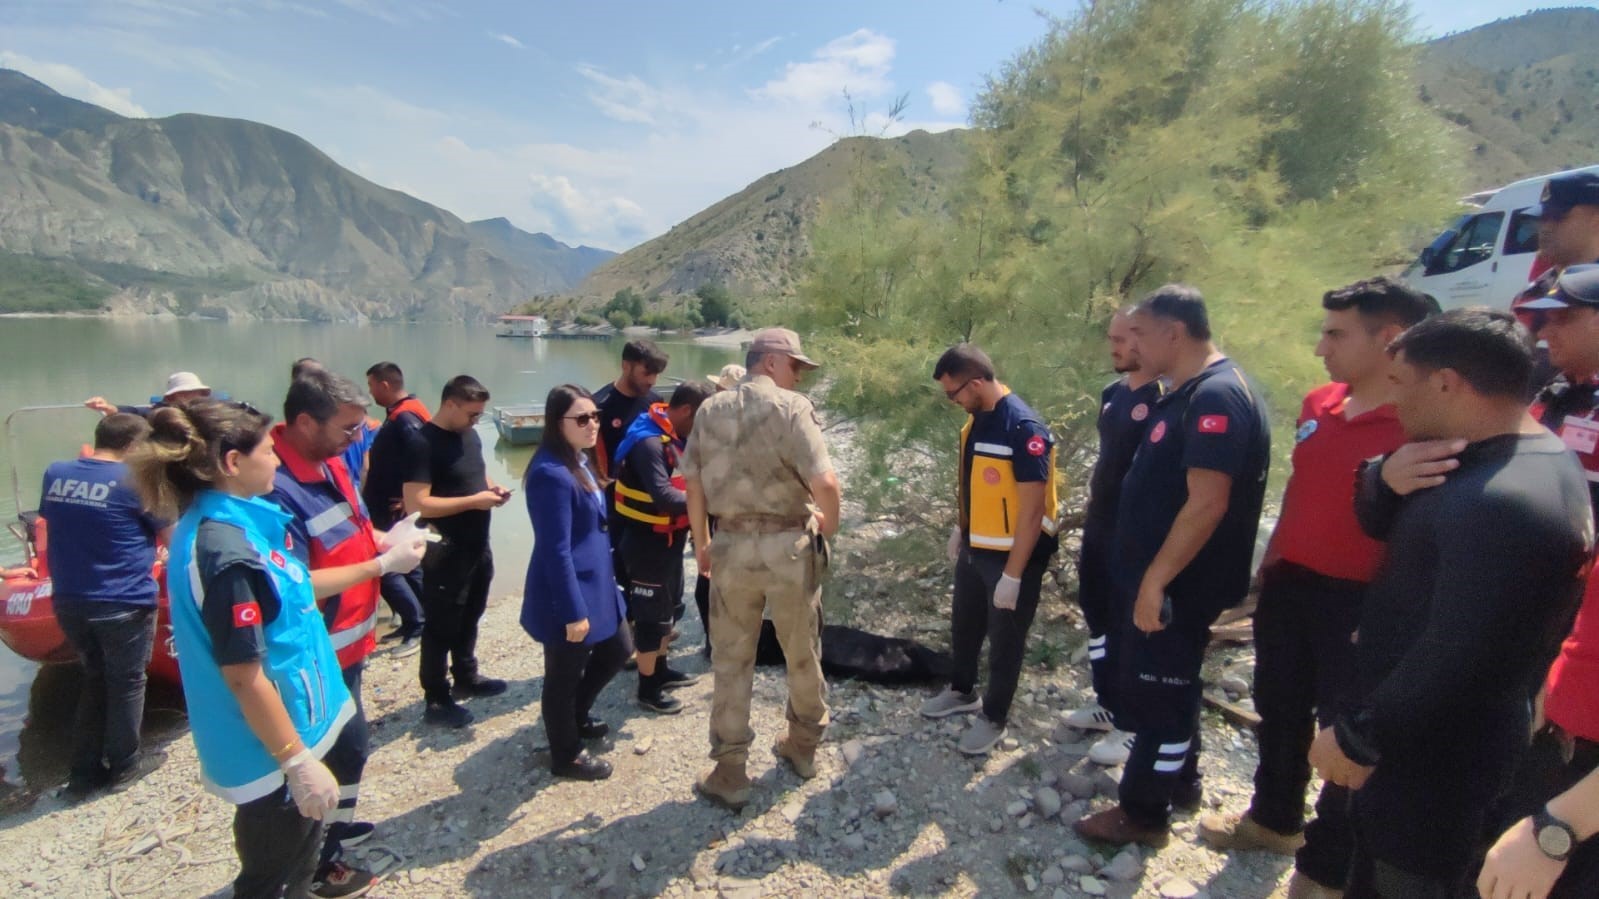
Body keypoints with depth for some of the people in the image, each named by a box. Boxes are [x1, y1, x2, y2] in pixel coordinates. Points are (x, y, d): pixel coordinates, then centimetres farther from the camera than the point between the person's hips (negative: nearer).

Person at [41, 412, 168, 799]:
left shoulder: (55, 474, 3)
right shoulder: (135, 481, -14)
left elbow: (51, 520, 19)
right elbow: (173, 538, -4)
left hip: (69, 601, 6)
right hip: (124, 602, -6)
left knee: (95, 679, 21)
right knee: (126, 681, 12)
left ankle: (84, 771, 26)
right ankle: (125, 764, 24)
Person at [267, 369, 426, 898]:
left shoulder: (329, 461, 1)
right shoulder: (278, 488, -29)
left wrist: (385, 541, -4)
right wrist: (383, 564, -26)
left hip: (347, 642, 9)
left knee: (344, 743, 26)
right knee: (343, 748, 8)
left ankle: (335, 827, 48)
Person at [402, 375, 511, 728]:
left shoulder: (470, 436, 7)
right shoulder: (423, 445, -19)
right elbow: (416, 505, -26)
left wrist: (492, 488, 1)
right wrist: (473, 501, -23)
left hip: (478, 546, 8)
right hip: (445, 553, -8)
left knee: (469, 618, 22)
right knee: (442, 626, 5)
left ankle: (466, 677, 40)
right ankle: (436, 700, 18)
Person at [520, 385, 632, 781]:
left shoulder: (580, 460, 7)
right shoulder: (552, 473, -24)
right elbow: (556, 550, -25)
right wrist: (574, 611, -22)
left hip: (593, 582, 10)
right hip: (567, 593, -10)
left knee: (617, 651, 24)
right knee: (564, 675, 10)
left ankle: (576, 716, 45)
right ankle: (565, 756, 31)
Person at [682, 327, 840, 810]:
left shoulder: (710, 410, 4)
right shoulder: (792, 407, -11)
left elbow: (693, 484, 6)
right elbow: (826, 483, -20)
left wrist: (701, 543, 16)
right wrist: (829, 523, 0)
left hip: (731, 545, 3)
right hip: (789, 545, -3)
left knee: (731, 661, 13)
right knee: (803, 653, 18)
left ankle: (729, 773, 21)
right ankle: (803, 746, 37)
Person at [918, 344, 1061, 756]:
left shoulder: (1024, 428, -26)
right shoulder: (977, 418, 1)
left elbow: (1032, 510, -24)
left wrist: (1012, 575, -21)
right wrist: (960, 528, 18)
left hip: (1013, 554, -8)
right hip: (975, 548, 8)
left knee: (1004, 640, 11)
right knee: (964, 626, 23)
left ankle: (994, 717, 31)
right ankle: (962, 692, 45)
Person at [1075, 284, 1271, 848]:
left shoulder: (1217, 396, -23)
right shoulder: (1192, 393, 10)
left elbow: (1207, 504, -29)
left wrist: (1155, 580, -23)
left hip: (1176, 584, -10)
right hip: (1162, 576, 10)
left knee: (1155, 693, 4)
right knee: (1169, 686, 23)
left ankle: (1143, 813, 21)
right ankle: (1179, 782, 41)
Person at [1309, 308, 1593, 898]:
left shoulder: (1505, 501, -28)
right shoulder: (1482, 459, 3)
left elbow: (1455, 658, -30)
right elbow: (1379, 526, 9)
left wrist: (1357, 738, -19)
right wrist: (1387, 479, -14)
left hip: (1437, 756, -9)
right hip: (1416, 737, 9)